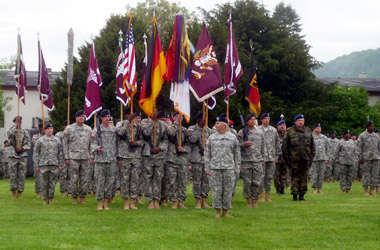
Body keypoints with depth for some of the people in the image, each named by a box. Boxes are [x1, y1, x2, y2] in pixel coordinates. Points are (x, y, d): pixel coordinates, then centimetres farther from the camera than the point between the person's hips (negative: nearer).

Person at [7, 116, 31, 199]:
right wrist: (15, 124, -18)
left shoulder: (25, 132, 9)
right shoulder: (12, 131, 4)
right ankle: (13, 192, 4)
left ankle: (20, 192, 7)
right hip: (14, 155, -1)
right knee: (13, 175, -2)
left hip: (23, 155, 1)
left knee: (21, 175, 1)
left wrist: (23, 148, -12)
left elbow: (29, 144, 6)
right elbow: (9, 133, -21)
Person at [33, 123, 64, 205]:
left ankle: (51, 198, 9)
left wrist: (60, 164, 6)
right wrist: (36, 165, 1)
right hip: (43, 165, -1)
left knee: (53, 182, 0)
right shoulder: (40, 140, 6)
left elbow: (60, 153, 13)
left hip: (54, 165, 1)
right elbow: (36, 153, 6)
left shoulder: (57, 140, 11)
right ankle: (45, 199, 7)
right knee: (44, 183, 1)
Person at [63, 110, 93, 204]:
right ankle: (74, 197, 7)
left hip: (85, 158, 3)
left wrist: (91, 157, 5)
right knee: (74, 179, -2)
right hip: (73, 157, -3)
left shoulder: (88, 129, 11)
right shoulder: (69, 128, 2)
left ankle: (82, 197, 10)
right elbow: (65, 143, 2)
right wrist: (66, 157, -4)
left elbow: (91, 144, 14)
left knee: (84, 179, 2)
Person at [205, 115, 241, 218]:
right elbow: (207, 153, 9)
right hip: (215, 168, 0)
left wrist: (237, 168, 4)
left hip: (229, 168, 0)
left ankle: (225, 211, 12)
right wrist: (207, 168, 3)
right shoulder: (212, 137, 7)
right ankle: (218, 211, 11)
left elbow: (237, 153, 9)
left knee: (228, 190, 2)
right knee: (216, 190, 0)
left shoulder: (232, 137, 6)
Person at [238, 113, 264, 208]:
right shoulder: (241, 132, 1)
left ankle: (255, 200, 10)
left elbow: (262, 147, 15)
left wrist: (262, 159, 13)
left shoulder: (260, 133, 10)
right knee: (247, 182, 1)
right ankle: (248, 201, 10)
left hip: (257, 161, 2)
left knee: (256, 182, 1)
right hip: (246, 161, -2)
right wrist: (244, 144, -19)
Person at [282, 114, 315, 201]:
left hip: (305, 158, 3)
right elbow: (284, 146, 2)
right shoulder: (290, 131, 2)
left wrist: (311, 157, 10)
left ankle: (302, 194, 10)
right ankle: (295, 195, 5)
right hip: (294, 159, -3)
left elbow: (312, 146, 17)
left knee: (304, 177, 4)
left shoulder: (308, 131, 12)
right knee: (295, 177, -1)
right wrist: (287, 158, -3)